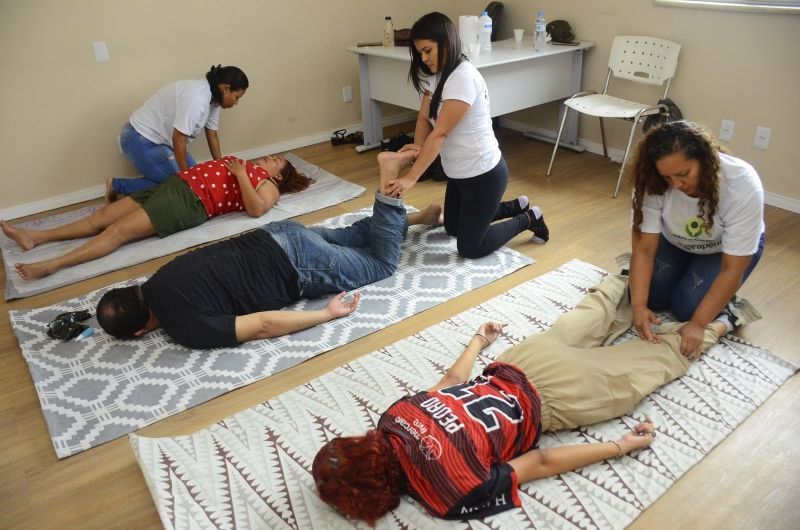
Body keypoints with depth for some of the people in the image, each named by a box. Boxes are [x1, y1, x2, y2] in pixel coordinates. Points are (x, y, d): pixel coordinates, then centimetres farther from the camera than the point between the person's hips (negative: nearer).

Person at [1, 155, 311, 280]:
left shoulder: (269, 185, 5)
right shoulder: (242, 163, 29)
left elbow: (256, 209, -15)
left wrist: (241, 175, -12)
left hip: (192, 202, -8)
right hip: (176, 184, 8)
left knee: (119, 230, -19)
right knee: (104, 216, 2)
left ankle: (51, 265, -24)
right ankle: (35, 237, 3)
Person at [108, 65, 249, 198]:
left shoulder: (213, 98, 0)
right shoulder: (196, 98, -30)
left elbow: (212, 135, 8)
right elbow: (178, 139, -28)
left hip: (159, 138, 10)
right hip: (140, 141, -10)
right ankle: (117, 186, 1)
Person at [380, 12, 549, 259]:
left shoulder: (463, 77, -25)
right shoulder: (436, 76, 4)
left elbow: (440, 133, -29)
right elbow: (424, 118, 0)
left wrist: (410, 178, -30)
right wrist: (417, 147, -22)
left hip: (483, 173, -9)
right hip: (458, 172, 9)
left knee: (470, 248, 0)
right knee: (453, 228, 25)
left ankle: (529, 219, 18)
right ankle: (517, 206, 35)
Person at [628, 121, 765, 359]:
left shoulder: (743, 186, -36)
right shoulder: (652, 182, -31)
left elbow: (732, 269, -32)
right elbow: (644, 248, -28)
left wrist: (698, 323, -37)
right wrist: (639, 305, -39)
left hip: (726, 248, -2)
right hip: (675, 243, 2)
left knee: (687, 307, -18)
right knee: (649, 297, -15)